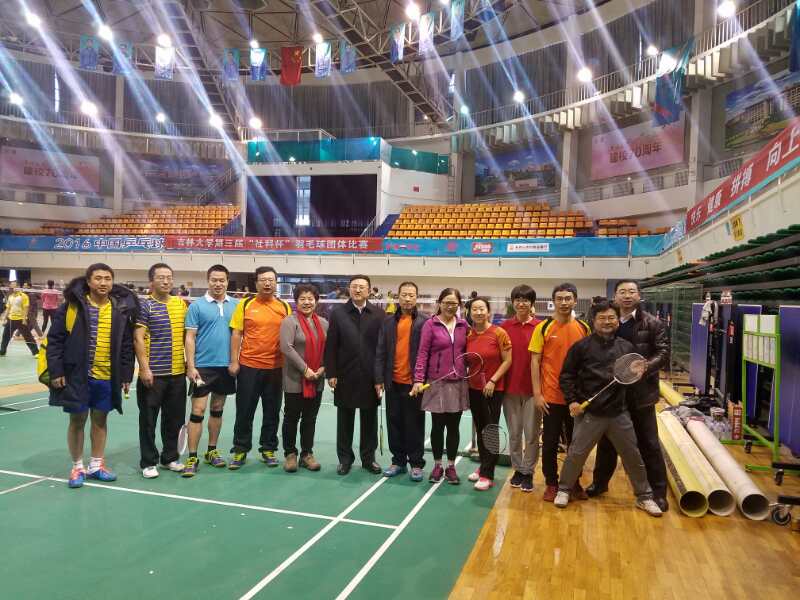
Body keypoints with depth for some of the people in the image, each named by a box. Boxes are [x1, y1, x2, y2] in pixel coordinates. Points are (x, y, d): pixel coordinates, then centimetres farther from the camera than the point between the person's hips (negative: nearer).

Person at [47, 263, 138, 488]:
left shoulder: (121, 308, 2)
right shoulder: (72, 305, -5)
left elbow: (127, 345, 6)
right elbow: (55, 340, -3)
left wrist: (126, 375, 5)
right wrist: (56, 371, -7)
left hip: (107, 377, 2)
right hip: (77, 375, -2)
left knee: (100, 420, 13)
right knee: (77, 420, 8)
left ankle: (96, 465, 27)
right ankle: (77, 467, 24)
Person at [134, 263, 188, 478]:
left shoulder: (181, 304, 9)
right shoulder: (145, 306, -6)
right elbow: (138, 339, -10)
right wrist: (144, 368, -16)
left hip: (178, 373, 5)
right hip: (153, 374, -5)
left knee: (175, 418, 13)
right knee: (148, 420, 5)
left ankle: (170, 457, 28)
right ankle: (148, 462, 17)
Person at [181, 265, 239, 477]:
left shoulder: (235, 305, 6)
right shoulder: (197, 306, -2)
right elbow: (190, 338, -4)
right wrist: (191, 367, -11)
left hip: (226, 366, 3)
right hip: (203, 366, -3)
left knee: (217, 410, 13)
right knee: (198, 411, -3)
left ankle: (212, 451, 25)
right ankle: (192, 458, 4)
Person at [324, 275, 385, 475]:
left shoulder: (378, 314, 1)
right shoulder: (338, 313, 2)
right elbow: (331, 346, 0)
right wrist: (331, 373, -5)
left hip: (370, 377, 0)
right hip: (345, 376, 0)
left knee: (369, 420, 10)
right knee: (345, 420, 10)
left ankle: (368, 458, 24)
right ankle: (345, 458, 23)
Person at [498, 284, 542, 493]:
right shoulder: (505, 326, 1)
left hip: (533, 388, -2)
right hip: (510, 388, 2)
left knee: (532, 434, 6)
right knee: (514, 433, 12)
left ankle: (528, 472, 21)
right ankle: (517, 469, 27)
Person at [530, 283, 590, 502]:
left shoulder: (584, 328, 3)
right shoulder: (543, 328, -5)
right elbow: (535, 362, -4)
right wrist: (537, 394, -9)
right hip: (551, 396, -2)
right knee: (550, 442, 7)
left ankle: (574, 482, 31)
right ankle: (551, 483, 23)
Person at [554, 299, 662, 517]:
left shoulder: (627, 346, 6)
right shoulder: (581, 346, -4)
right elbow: (566, 376, -1)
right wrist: (572, 400, -9)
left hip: (619, 412, 3)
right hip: (589, 412, -3)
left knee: (633, 456, 12)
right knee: (576, 454, 5)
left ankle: (644, 497, 29)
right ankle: (564, 489, 26)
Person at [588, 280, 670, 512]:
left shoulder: (652, 323, -2)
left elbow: (663, 352, -7)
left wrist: (645, 367, -24)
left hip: (641, 392, -3)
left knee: (648, 443, 5)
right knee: (607, 440, 16)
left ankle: (658, 492, 18)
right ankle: (600, 482, 33)